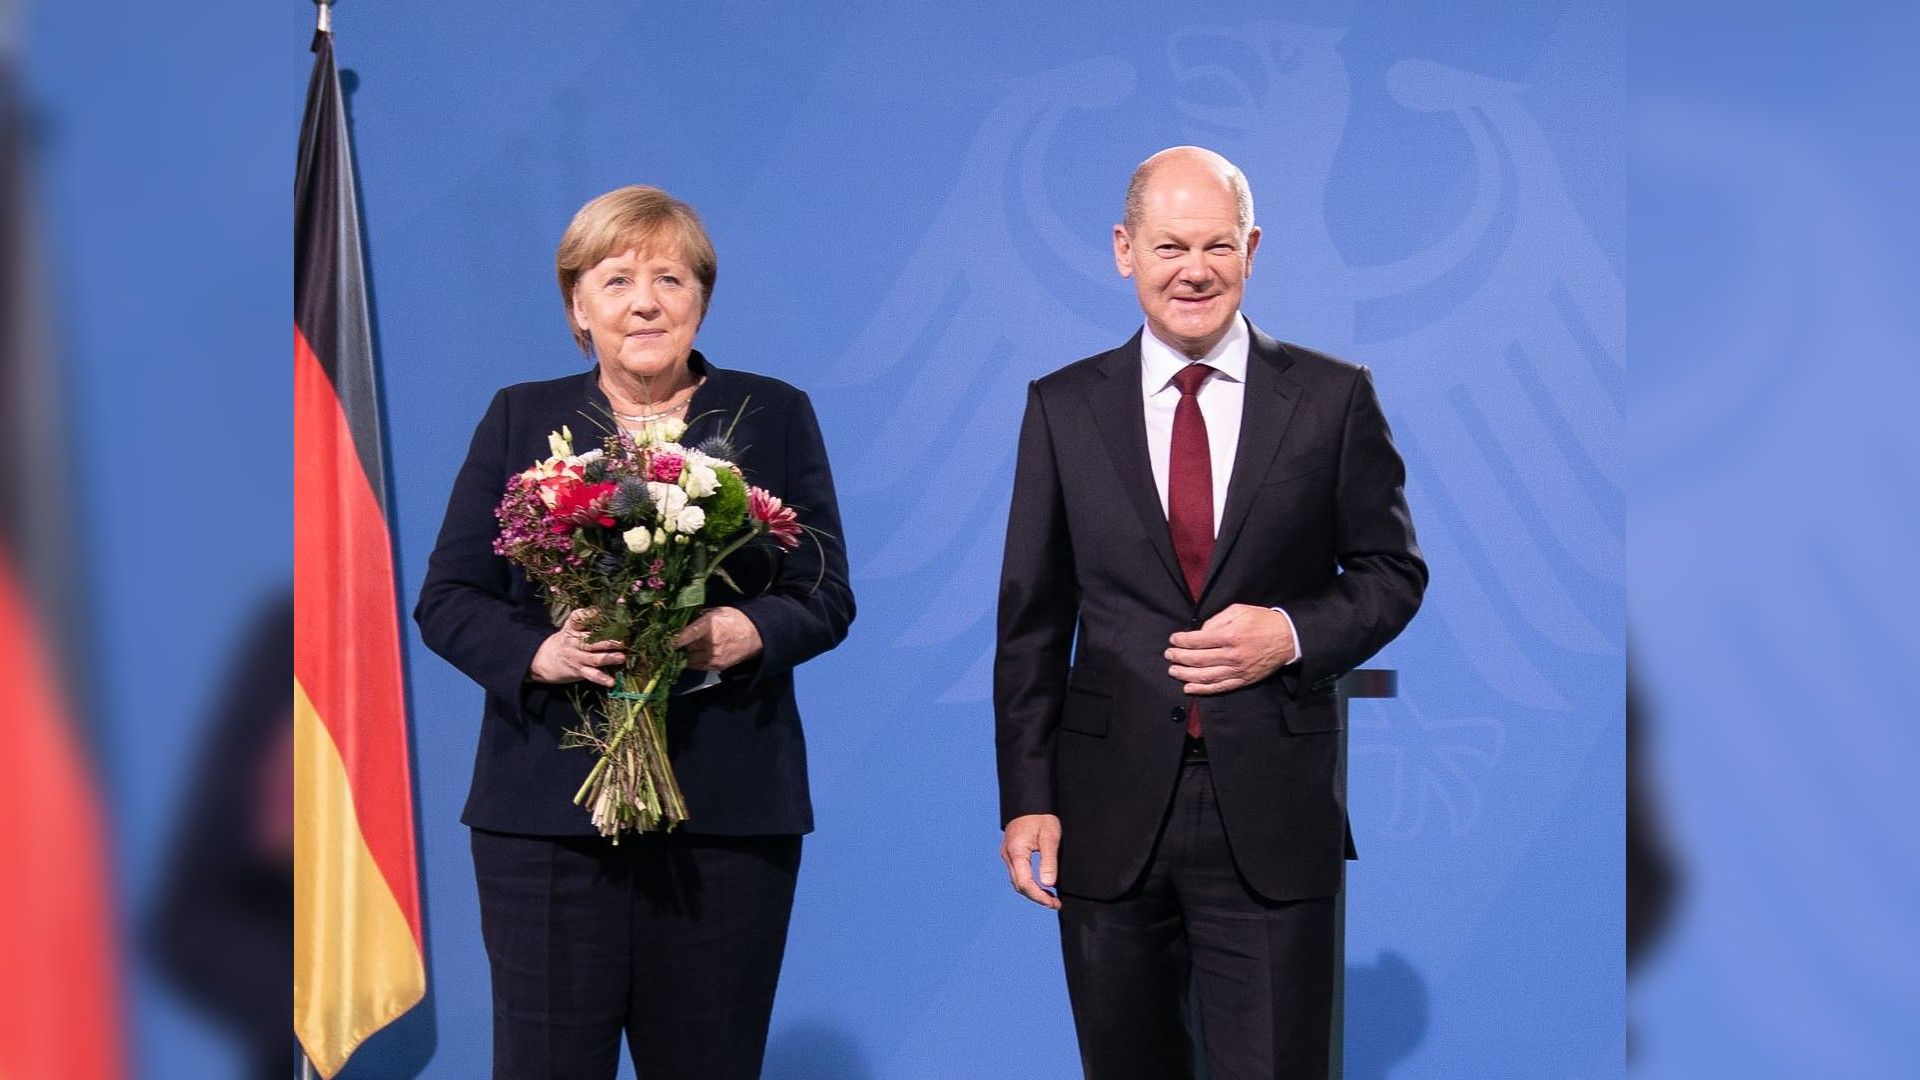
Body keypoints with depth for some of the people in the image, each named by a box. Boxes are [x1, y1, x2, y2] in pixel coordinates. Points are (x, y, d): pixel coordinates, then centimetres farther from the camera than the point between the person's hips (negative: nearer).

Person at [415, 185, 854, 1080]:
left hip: (729, 808, 0)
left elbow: (827, 596, 7)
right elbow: (446, 599, 7)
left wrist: (745, 632, -15)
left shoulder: (775, 416, 10)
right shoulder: (520, 418, 11)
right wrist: (539, 651, -14)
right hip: (548, 802, 0)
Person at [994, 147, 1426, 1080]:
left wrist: (1295, 633, -12)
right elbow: (1031, 619, 5)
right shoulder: (1063, 407, 5)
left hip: (1273, 815, -1)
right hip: (1109, 811, 2)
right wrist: (1026, 798, 0)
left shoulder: (1334, 398, 2)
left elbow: (1392, 571, 8)